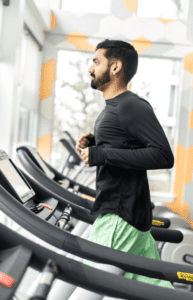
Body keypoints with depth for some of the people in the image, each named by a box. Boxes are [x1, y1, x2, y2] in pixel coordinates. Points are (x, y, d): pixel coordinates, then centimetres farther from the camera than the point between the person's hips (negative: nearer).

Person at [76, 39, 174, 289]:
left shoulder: (132, 106, -15)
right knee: (157, 285, 15)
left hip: (120, 219, -10)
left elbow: (164, 156, -24)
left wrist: (100, 155, -23)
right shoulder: (112, 109, 17)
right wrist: (94, 143, 8)